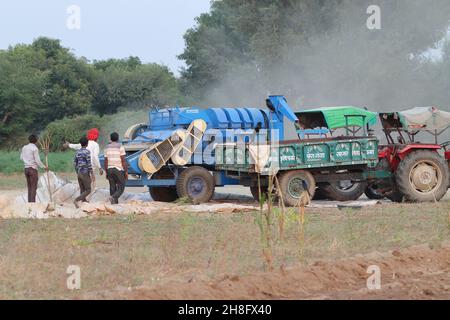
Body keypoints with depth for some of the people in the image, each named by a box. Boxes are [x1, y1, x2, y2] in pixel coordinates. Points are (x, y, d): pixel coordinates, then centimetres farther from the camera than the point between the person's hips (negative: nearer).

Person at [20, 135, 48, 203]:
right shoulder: (35, 148, -12)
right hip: (33, 169, -7)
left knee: (29, 187, 12)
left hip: (26, 169, 7)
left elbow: (21, 158, 17)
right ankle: (32, 202, -8)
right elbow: (37, 160, -14)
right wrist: (44, 167, -3)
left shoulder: (24, 148, 8)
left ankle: (29, 202, 12)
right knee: (34, 187, -4)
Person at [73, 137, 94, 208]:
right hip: (85, 174, -7)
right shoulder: (87, 152, -13)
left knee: (82, 190, 11)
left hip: (79, 173, 7)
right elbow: (89, 164, -17)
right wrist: (92, 174, -13)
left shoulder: (77, 152, 8)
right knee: (88, 191, -4)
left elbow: (75, 163, 10)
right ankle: (77, 200, -21)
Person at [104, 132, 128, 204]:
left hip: (110, 169, 4)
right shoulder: (120, 147, -8)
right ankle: (113, 198, -25)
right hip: (119, 170, -4)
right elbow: (123, 161, -12)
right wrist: (126, 172, -8)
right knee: (121, 188, 1)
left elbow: (106, 161, 5)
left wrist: (106, 173, 12)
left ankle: (115, 203, 5)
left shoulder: (107, 148, 6)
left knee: (112, 188, 9)